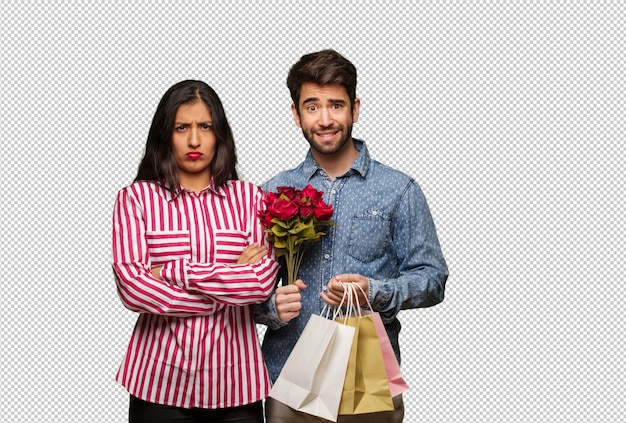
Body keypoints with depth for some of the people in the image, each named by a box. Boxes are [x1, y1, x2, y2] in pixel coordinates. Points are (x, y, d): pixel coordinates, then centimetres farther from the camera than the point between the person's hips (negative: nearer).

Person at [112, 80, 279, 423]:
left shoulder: (248, 197, 5)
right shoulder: (136, 198, 0)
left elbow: (263, 279, -7)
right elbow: (132, 287, -11)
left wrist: (174, 272, -11)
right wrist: (231, 281, -11)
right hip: (161, 382, -1)